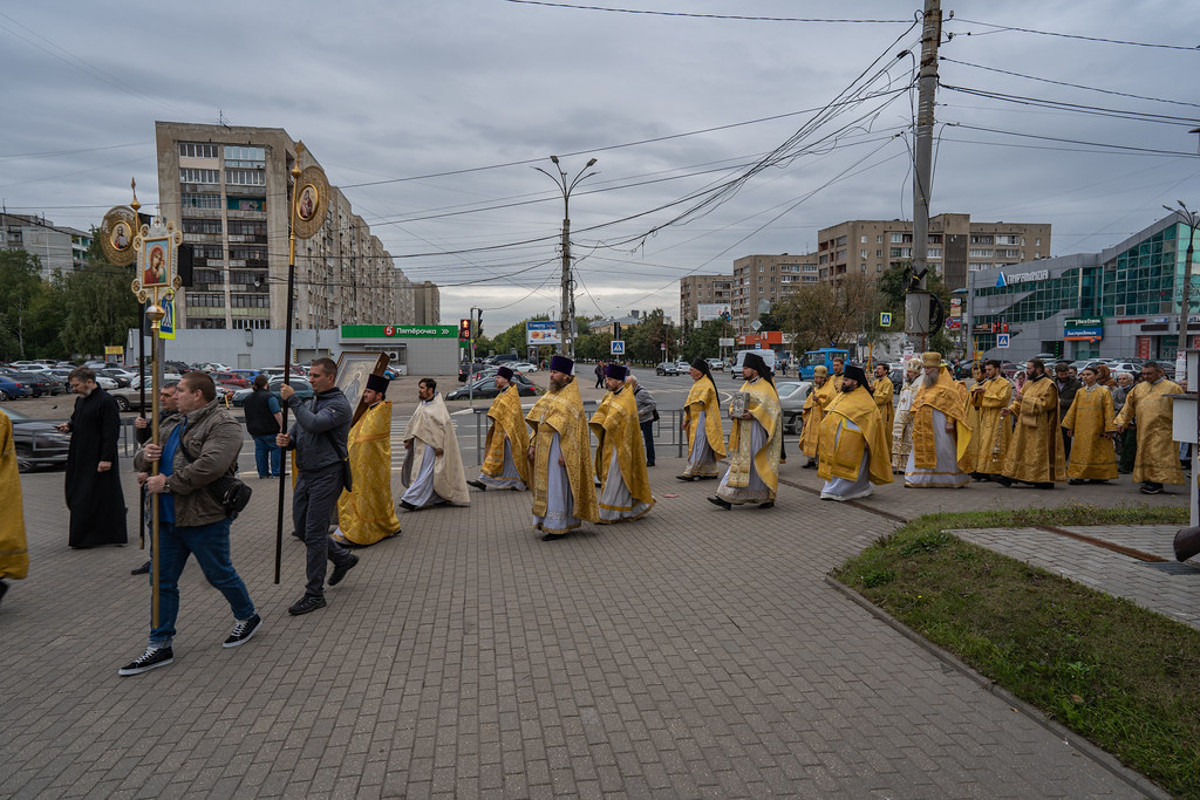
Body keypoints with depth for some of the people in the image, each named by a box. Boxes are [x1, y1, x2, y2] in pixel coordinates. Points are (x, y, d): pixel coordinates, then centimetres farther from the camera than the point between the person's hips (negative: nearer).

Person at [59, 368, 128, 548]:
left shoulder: (106, 401, -15)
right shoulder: (80, 401, 13)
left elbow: (111, 432, -19)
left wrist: (106, 458, -22)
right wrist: (69, 426, 4)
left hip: (97, 458, -9)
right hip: (79, 457, 9)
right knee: (76, 496, 14)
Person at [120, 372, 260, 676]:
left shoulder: (223, 425, -13)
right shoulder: (178, 425, 18)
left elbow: (210, 465, -28)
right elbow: (142, 460, 21)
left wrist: (168, 483, -21)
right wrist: (145, 455, -4)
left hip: (204, 517, -8)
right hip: (169, 516, 9)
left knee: (219, 574, 7)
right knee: (163, 581, 10)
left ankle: (248, 617, 30)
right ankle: (159, 646, 19)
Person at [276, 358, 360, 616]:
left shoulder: (339, 405, -12)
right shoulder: (308, 402, 15)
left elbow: (314, 424, -28)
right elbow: (299, 433, 18)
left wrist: (292, 400, -20)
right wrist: (287, 441, -5)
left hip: (327, 476, -9)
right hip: (305, 475, 9)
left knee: (314, 534, -6)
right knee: (301, 530, 14)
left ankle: (314, 594, 4)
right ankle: (344, 558, 34)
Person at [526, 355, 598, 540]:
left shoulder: (572, 398, -11)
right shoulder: (550, 395, 15)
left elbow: (572, 429, -18)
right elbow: (539, 423, 17)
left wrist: (564, 453, -23)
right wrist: (533, 445, 10)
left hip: (558, 447, -9)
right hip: (545, 447, 9)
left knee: (557, 485, -6)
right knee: (547, 483, 13)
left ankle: (557, 527, 0)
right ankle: (545, 520, 21)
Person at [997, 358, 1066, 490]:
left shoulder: (1048, 385, -11)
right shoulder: (1029, 383, 14)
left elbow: (1044, 404, -21)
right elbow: (1020, 402, 16)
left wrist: (1024, 399, -23)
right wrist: (1010, 409, -1)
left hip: (1039, 427, -8)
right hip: (1025, 426, 8)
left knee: (1040, 453, -2)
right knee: (1018, 449, 7)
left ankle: (1046, 480, 8)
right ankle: (1010, 476, 8)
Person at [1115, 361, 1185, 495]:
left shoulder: (1171, 387, 0)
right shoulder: (1139, 388, 13)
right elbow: (1129, 406, 17)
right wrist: (1122, 421, 11)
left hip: (1162, 430, -5)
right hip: (1143, 429, 5)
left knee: (1159, 455, -6)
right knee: (1145, 454, 7)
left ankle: (1157, 484, -5)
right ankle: (1148, 481, 14)